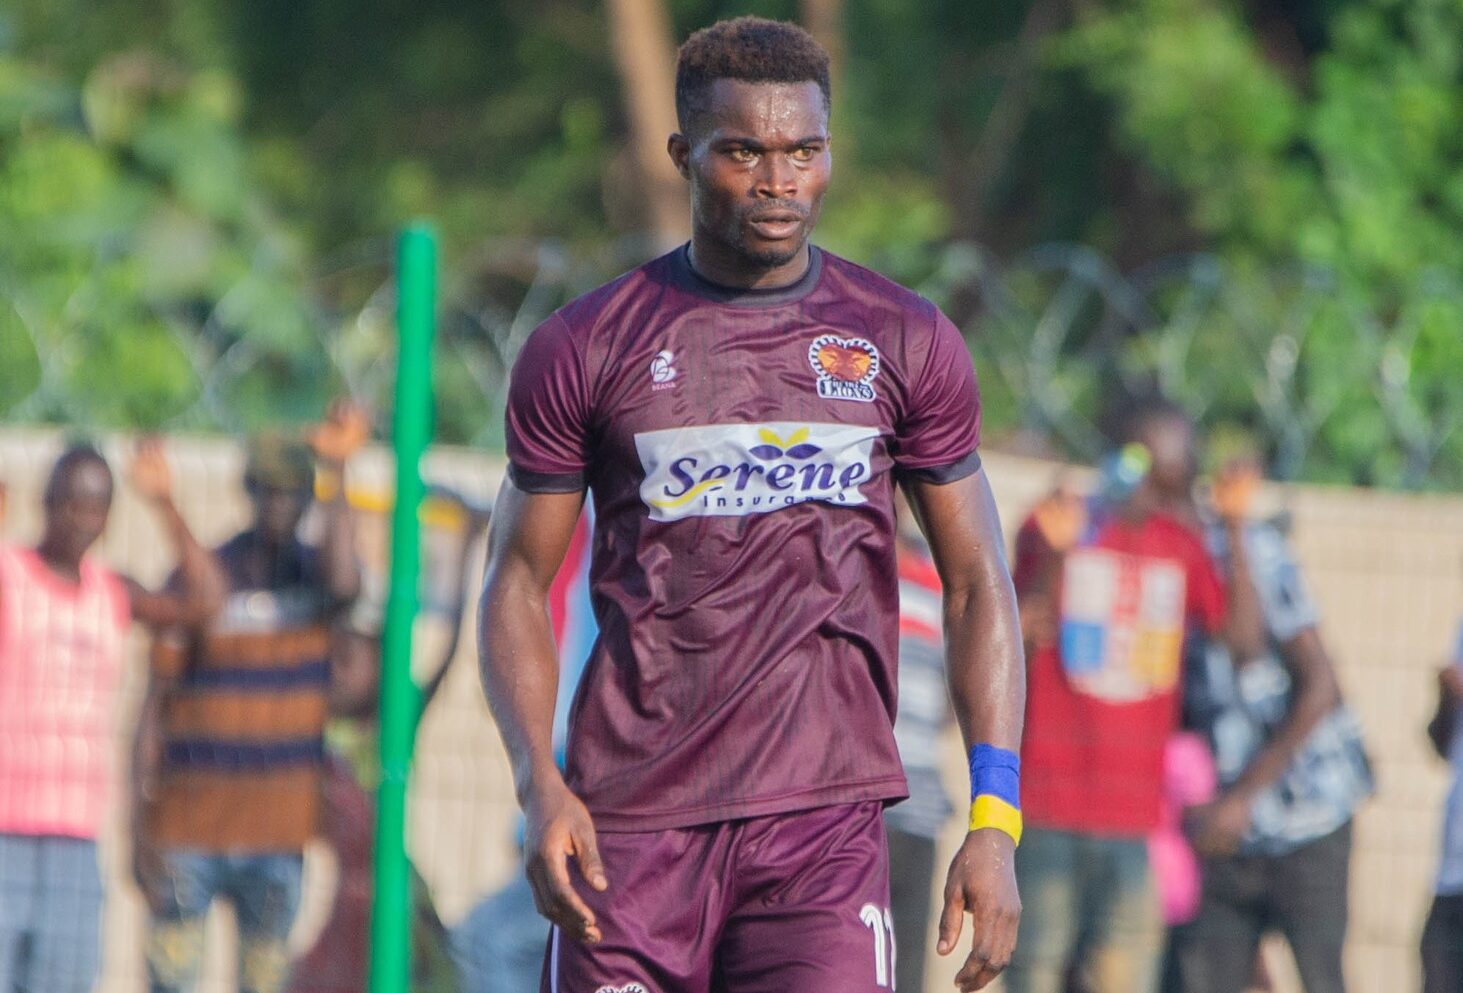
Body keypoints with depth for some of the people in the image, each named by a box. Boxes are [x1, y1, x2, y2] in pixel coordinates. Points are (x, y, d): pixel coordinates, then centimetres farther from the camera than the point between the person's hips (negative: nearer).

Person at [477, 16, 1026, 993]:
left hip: (824, 815, 0)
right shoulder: (584, 351, 5)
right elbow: (519, 582, 8)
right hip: (630, 816, 0)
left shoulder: (908, 344, 8)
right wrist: (540, 787, -9)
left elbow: (977, 584, 10)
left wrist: (996, 821, 0)